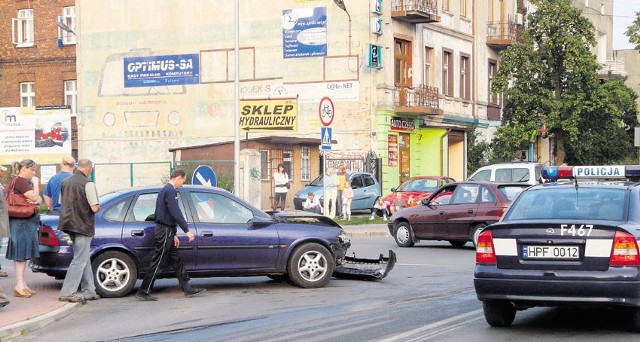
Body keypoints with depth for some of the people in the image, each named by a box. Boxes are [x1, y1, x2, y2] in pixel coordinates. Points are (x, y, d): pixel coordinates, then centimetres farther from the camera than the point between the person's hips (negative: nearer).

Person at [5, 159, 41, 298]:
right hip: (21, 222, -10)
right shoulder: (19, 181, -13)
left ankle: (22, 284, 15)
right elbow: (34, 197, -20)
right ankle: (19, 286, -9)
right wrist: (35, 183, -7)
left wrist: (36, 200, -7)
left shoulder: (24, 182, 19)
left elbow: (39, 199, 15)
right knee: (21, 253, -9)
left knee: (24, 254, 11)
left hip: (27, 222, 10)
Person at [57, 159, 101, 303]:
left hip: (69, 225, 8)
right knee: (80, 260, -2)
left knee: (84, 259, 17)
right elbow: (94, 208, -19)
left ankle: (88, 290, 20)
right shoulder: (87, 184, -15)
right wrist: (98, 206, 2)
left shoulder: (65, 182, 7)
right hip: (83, 226, -8)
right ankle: (67, 293, -4)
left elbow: (61, 203, 16)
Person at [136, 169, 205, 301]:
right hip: (165, 231, -11)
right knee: (157, 263, -7)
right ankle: (143, 292, -4)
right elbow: (175, 213, -21)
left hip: (166, 231, 11)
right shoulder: (170, 191, -13)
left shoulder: (165, 190, 19)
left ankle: (187, 288, 15)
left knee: (177, 260, 12)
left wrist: (173, 235, 22)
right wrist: (187, 230, -18)